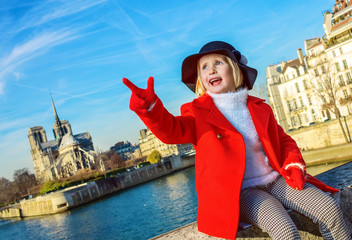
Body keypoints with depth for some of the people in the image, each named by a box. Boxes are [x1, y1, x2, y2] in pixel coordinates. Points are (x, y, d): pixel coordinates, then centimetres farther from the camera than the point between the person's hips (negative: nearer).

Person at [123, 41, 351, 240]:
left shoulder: (259, 108, 12)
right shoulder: (197, 112, 0)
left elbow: (283, 140, 19)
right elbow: (171, 130, -19)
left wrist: (294, 165, -1)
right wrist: (150, 105, -39)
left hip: (275, 180, 5)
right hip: (240, 192, -4)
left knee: (329, 209, -14)